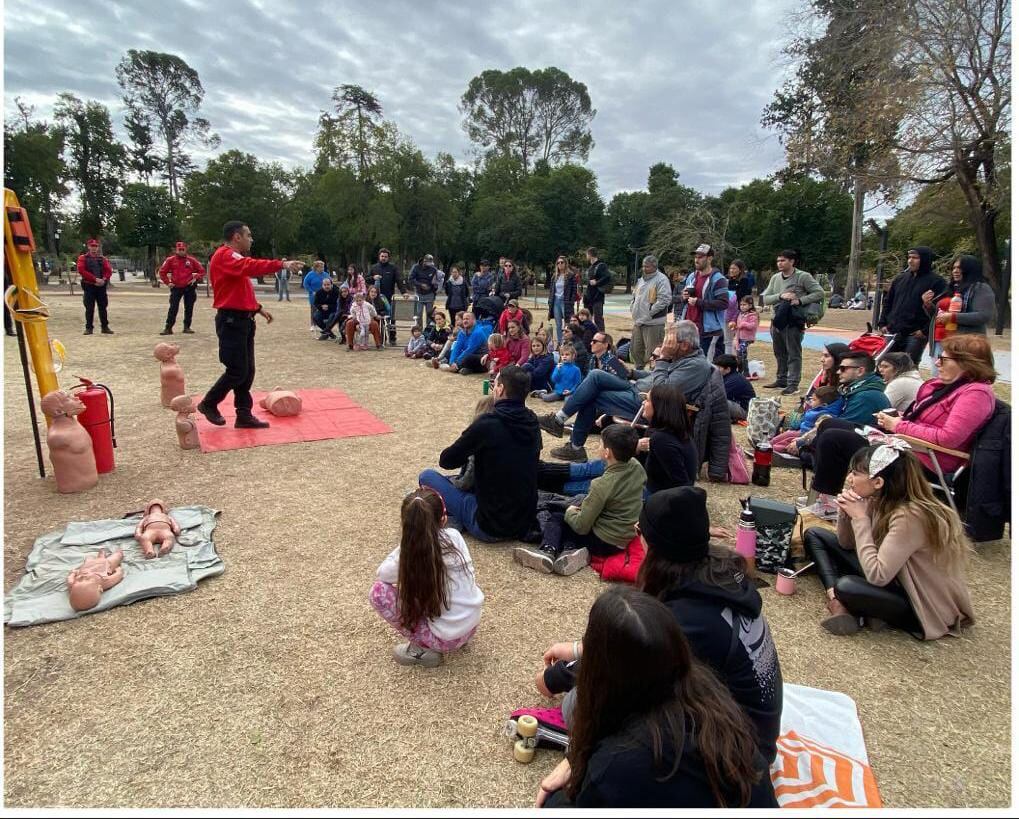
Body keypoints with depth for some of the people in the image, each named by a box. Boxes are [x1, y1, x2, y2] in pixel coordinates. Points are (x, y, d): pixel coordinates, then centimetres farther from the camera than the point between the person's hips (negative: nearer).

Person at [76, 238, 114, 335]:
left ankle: (105, 327, 11)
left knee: (103, 307, 6)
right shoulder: (83, 258, 3)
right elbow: (82, 271, -8)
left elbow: (109, 270, 3)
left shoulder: (103, 259, 12)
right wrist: (95, 279, -17)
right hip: (89, 286, -2)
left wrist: (104, 279, -15)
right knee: (89, 308, 0)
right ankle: (89, 328, 5)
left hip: (101, 286, 2)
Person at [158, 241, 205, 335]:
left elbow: (202, 271, 5)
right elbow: (162, 272, 7)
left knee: (189, 308, 6)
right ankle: (168, 328, 0)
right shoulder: (170, 260, 1)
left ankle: (187, 327, 17)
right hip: (176, 287, -1)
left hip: (189, 287, 1)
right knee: (173, 308, -3)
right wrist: (168, 282, 0)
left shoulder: (191, 260, 1)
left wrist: (196, 278, -8)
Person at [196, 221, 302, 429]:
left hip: (243, 320, 10)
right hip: (232, 321, -10)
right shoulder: (224, 255, -13)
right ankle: (208, 404, 13)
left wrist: (259, 308, 17)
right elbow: (250, 266, -31)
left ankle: (244, 415, 14)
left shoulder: (235, 258, 20)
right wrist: (282, 264, -36)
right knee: (237, 371, -7)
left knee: (248, 371, 9)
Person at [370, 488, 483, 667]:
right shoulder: (455, 537, -12)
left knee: (378, 591, -4)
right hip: (472, 626, 5)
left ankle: (422, 648, 1)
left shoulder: (408, 555, -21)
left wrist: (405, 544, -3)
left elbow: (381, 573, 1)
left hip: (444, 638, -5)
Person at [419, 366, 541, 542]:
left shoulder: (487, 423, -21)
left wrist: (469, 448, 11)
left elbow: (446, 461, -9)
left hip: (490, 525, -7)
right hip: (525, 522, 7)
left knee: (427, 476, 5)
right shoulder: (532, 422, -1)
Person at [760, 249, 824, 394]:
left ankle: (793, 384, 1)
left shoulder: (803, 277, -4)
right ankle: (781, 380, 26)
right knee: (779, 353, 15)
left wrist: (800, 301, -17)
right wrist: (780, 296, -13)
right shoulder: (775, 278, 11)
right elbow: (766, 299, 5)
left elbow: (820, 293, -7)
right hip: (777, 320, 6)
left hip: (794, 322, -6)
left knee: (793, 354, -3)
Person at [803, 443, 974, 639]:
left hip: (922, 603, -9)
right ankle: (836, 601, -12)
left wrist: (860, 518, -28)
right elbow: (847, 544, 7)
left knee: (846, 587, -37)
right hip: (889, 577, 9)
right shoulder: (879, 500, -6)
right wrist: (846, 512, -13)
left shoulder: (910, 516, -30)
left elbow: (876, 576, -33)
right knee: (814, 535, 4)